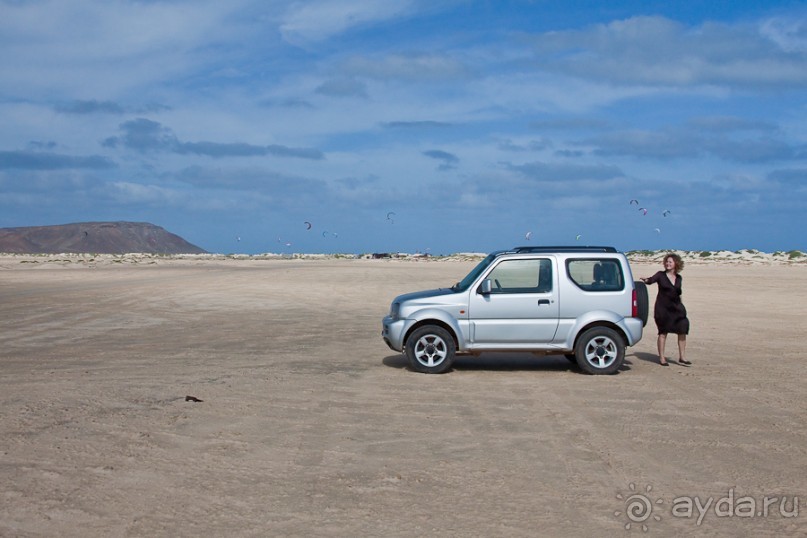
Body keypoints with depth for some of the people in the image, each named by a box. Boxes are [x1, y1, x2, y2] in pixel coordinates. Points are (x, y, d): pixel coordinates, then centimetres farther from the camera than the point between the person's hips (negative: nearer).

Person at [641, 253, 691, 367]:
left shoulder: (678, 278, 10)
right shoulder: (661, 275, -1)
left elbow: (678, 293, 18)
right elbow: (652, 280, -17)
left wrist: (680, 306, 17)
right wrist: (646, 280, -39)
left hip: (676, 308, 4)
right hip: (662, 307, -4)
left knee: (683, 331, -1)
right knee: (663, 332, -1)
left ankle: (682, 358, 9)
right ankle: (661, 358, 8)